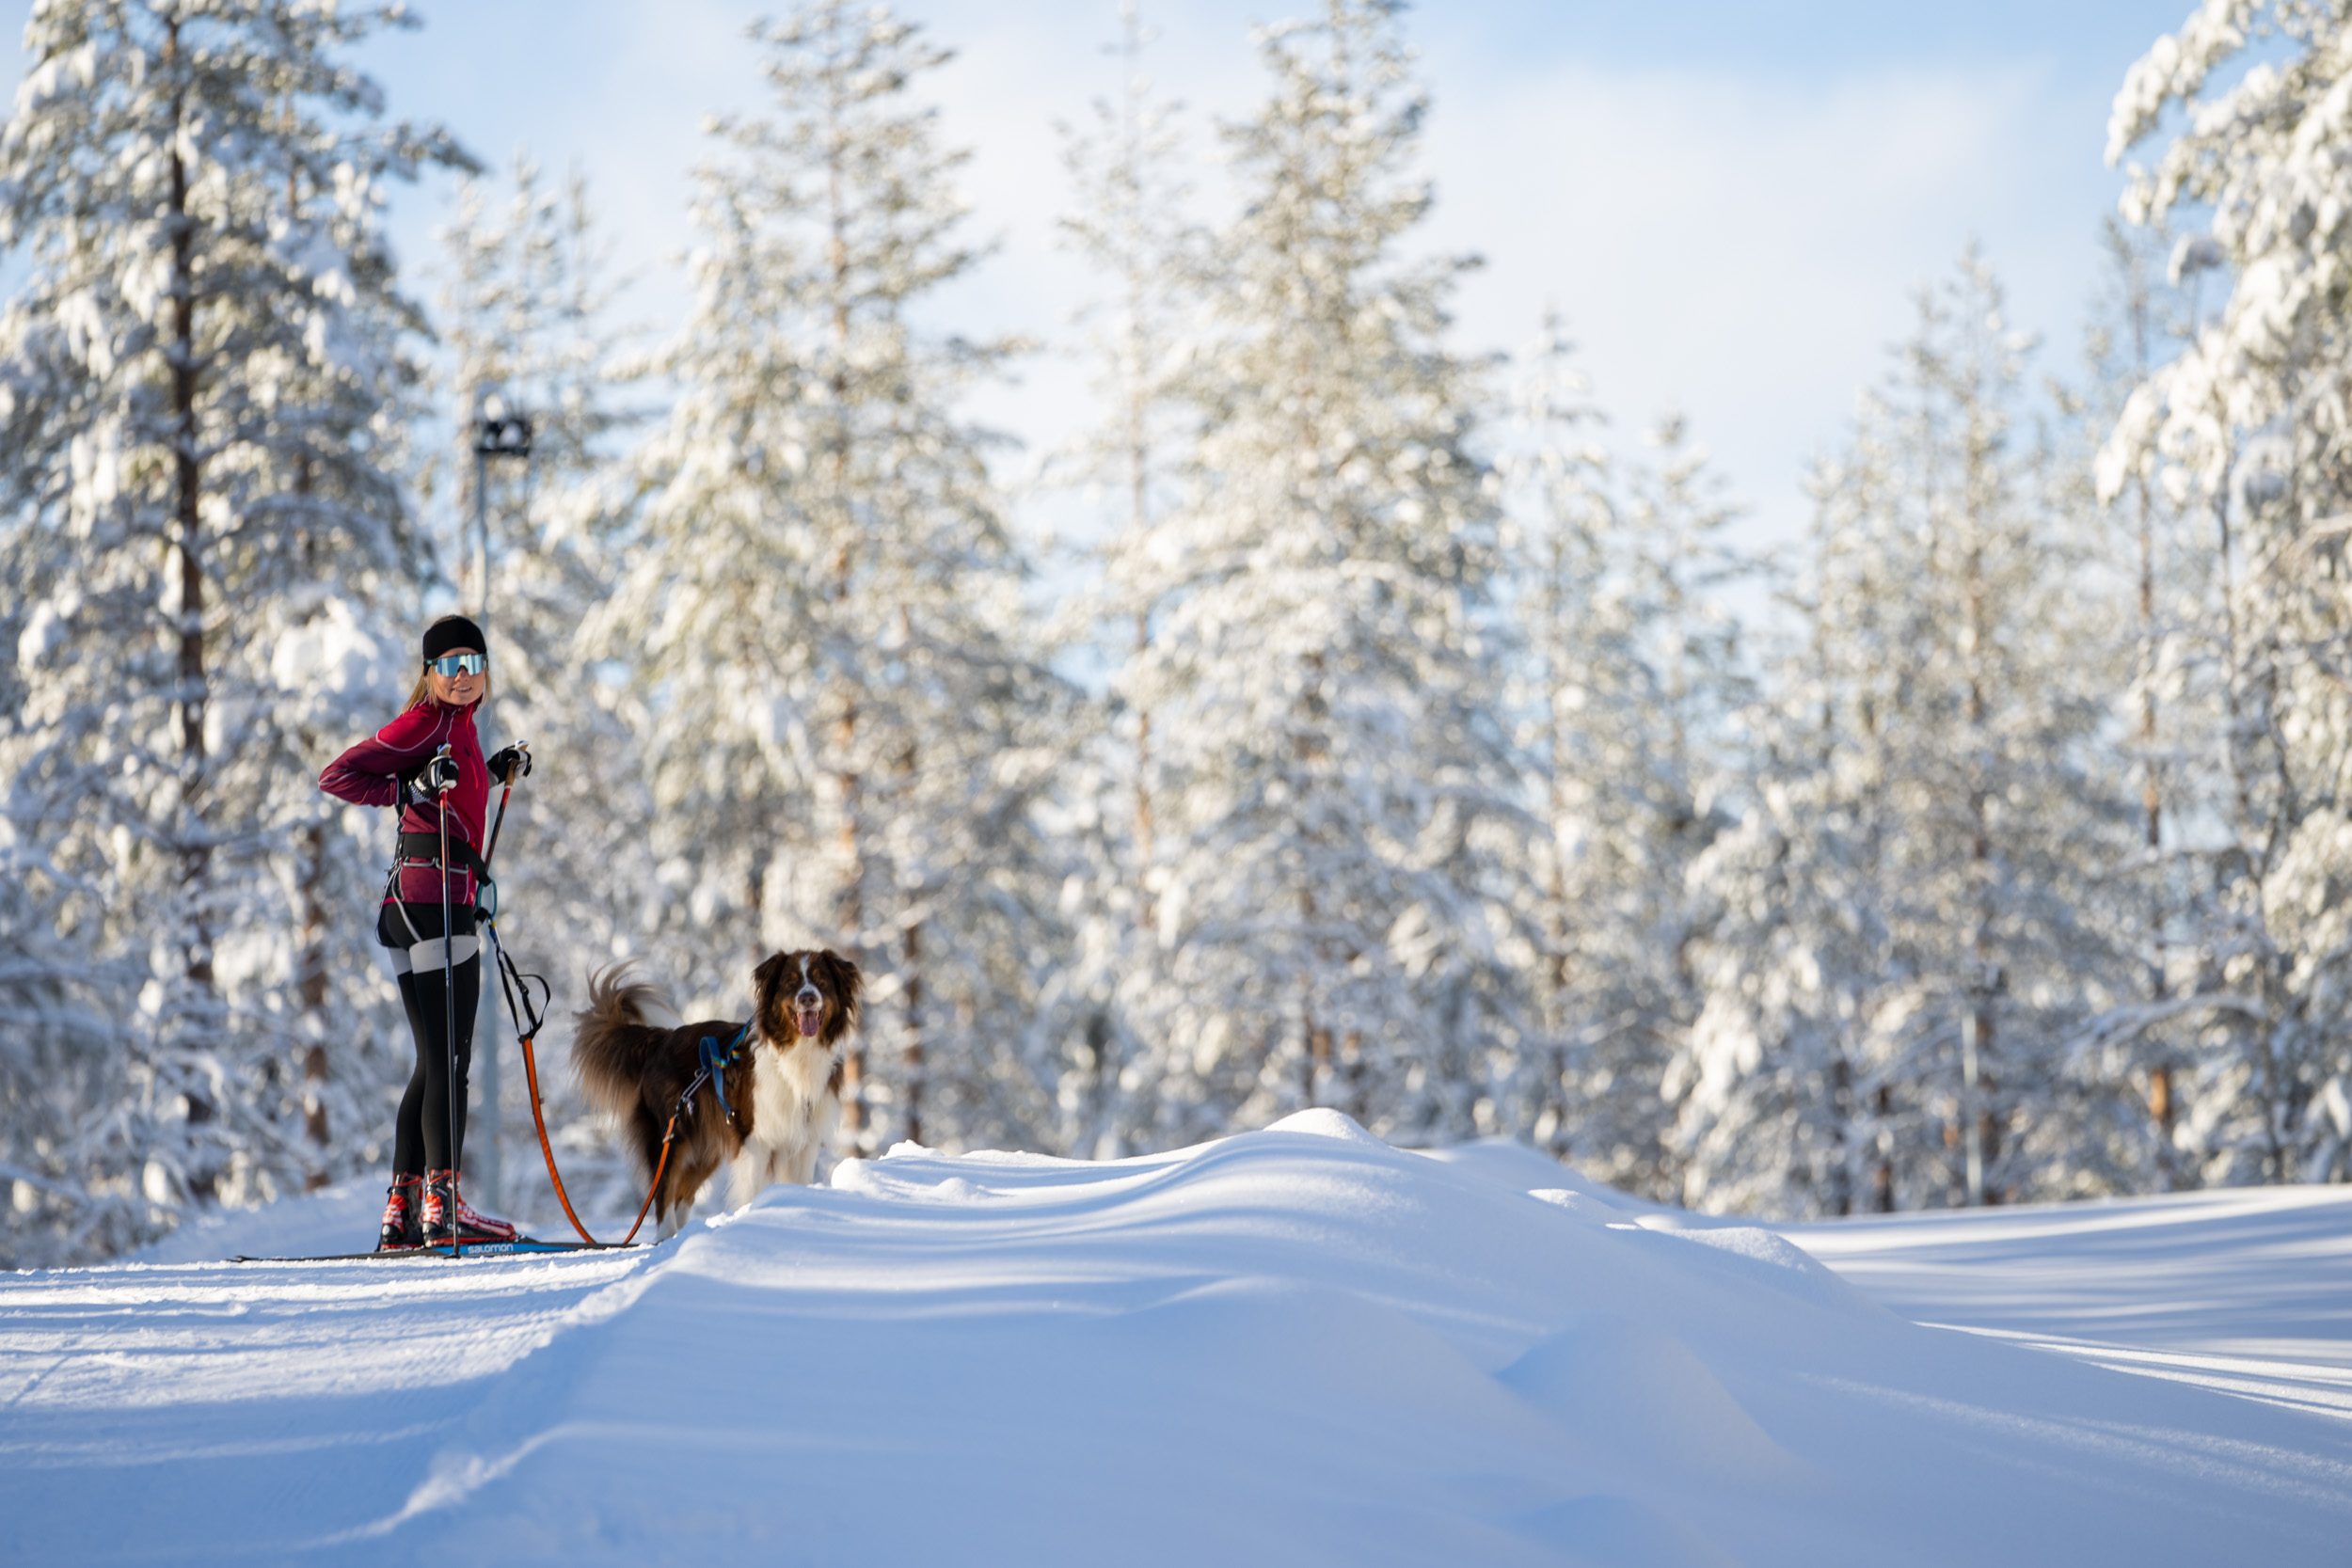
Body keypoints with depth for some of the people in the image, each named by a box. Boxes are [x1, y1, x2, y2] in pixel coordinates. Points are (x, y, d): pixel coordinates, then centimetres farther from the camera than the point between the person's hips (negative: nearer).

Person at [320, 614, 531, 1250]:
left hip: (411, 908, 10)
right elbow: (338, 776, -9)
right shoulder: (429, 721, -5)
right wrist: (415, 788, -19)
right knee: (450, 1058, -11)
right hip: (435, 896, -10)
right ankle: (443, 1204, -15)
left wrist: (495, 773, 22)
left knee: (435, 1064, 10)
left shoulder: (459, 724, 20)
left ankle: (402, 1213, 9)